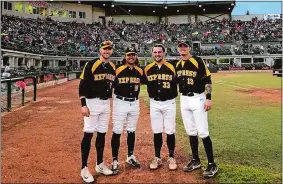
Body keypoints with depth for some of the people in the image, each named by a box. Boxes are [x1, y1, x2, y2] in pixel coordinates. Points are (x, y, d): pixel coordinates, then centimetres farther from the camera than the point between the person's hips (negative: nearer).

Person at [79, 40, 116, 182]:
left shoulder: (113, 67, 10)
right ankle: (84, 168, 6)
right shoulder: (91, 65, -9)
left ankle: (100, 164, 25)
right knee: (88, 134, -4)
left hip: (106, 104, 6)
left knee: (102, 134, 12)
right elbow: (82, 85, -12)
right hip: (92, 103, -6)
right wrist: (83, 105, -19)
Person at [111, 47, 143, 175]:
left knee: (131, 131, 16)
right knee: (117, 132, -2)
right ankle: (115, 161, 7)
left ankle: (130, 157, 31)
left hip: (134, 103, 4)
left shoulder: (140, 71, 4)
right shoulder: (118, 70, -8)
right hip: (120, 102, -4)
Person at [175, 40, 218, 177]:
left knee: (203, 132, -8)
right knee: (191, 132, 11)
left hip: (197, 99, -6)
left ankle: (212, 164, 1)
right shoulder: (177, 65, 11)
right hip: (184, 100, 6)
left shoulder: (197, 61, -7)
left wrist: (208, 98, -18)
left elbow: (207, 80, -11)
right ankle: (196, 161, 23)